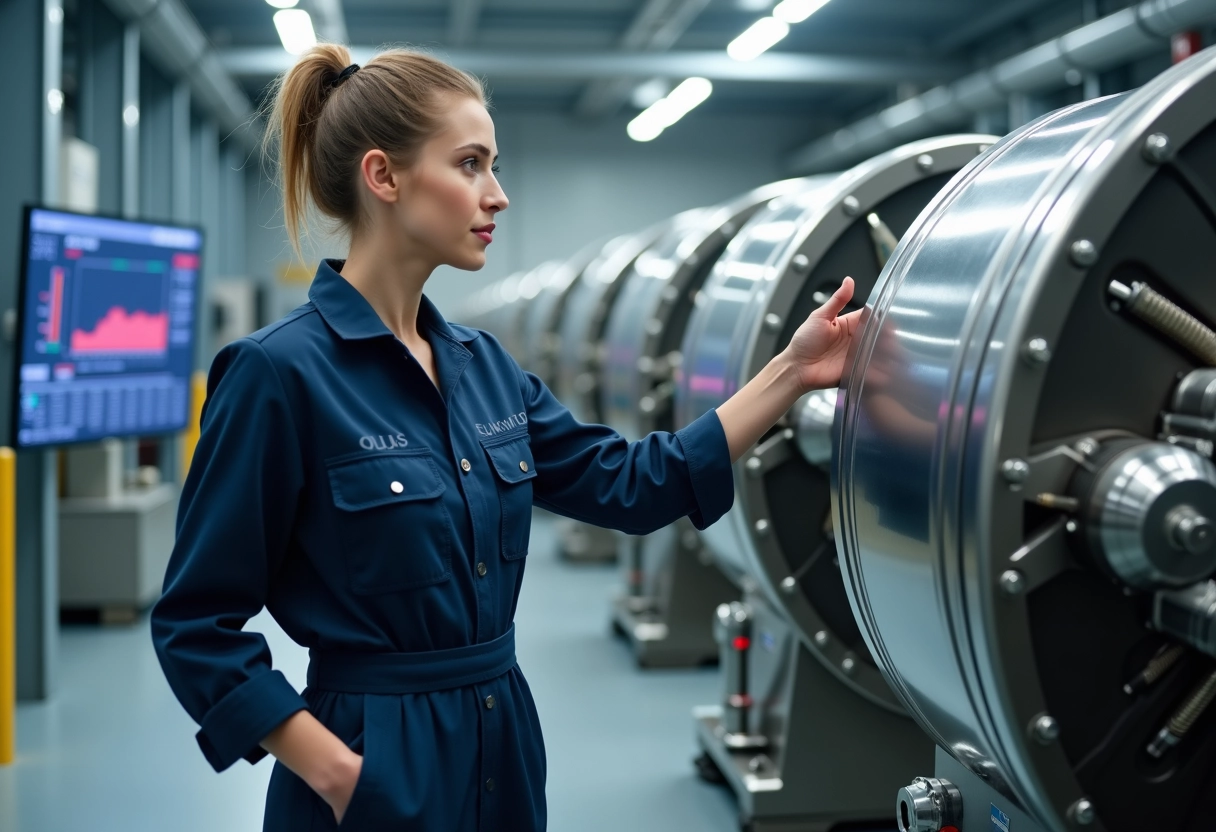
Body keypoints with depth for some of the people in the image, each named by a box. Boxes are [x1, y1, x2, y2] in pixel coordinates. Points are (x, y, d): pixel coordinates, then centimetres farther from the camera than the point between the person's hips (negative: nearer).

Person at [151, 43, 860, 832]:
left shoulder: (483, 365, 5)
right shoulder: (281, 372, -17)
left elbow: (632, 484, 7)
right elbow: (198, 626, -14)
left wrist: (790, 372, 4)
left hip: (502, 750, 8)